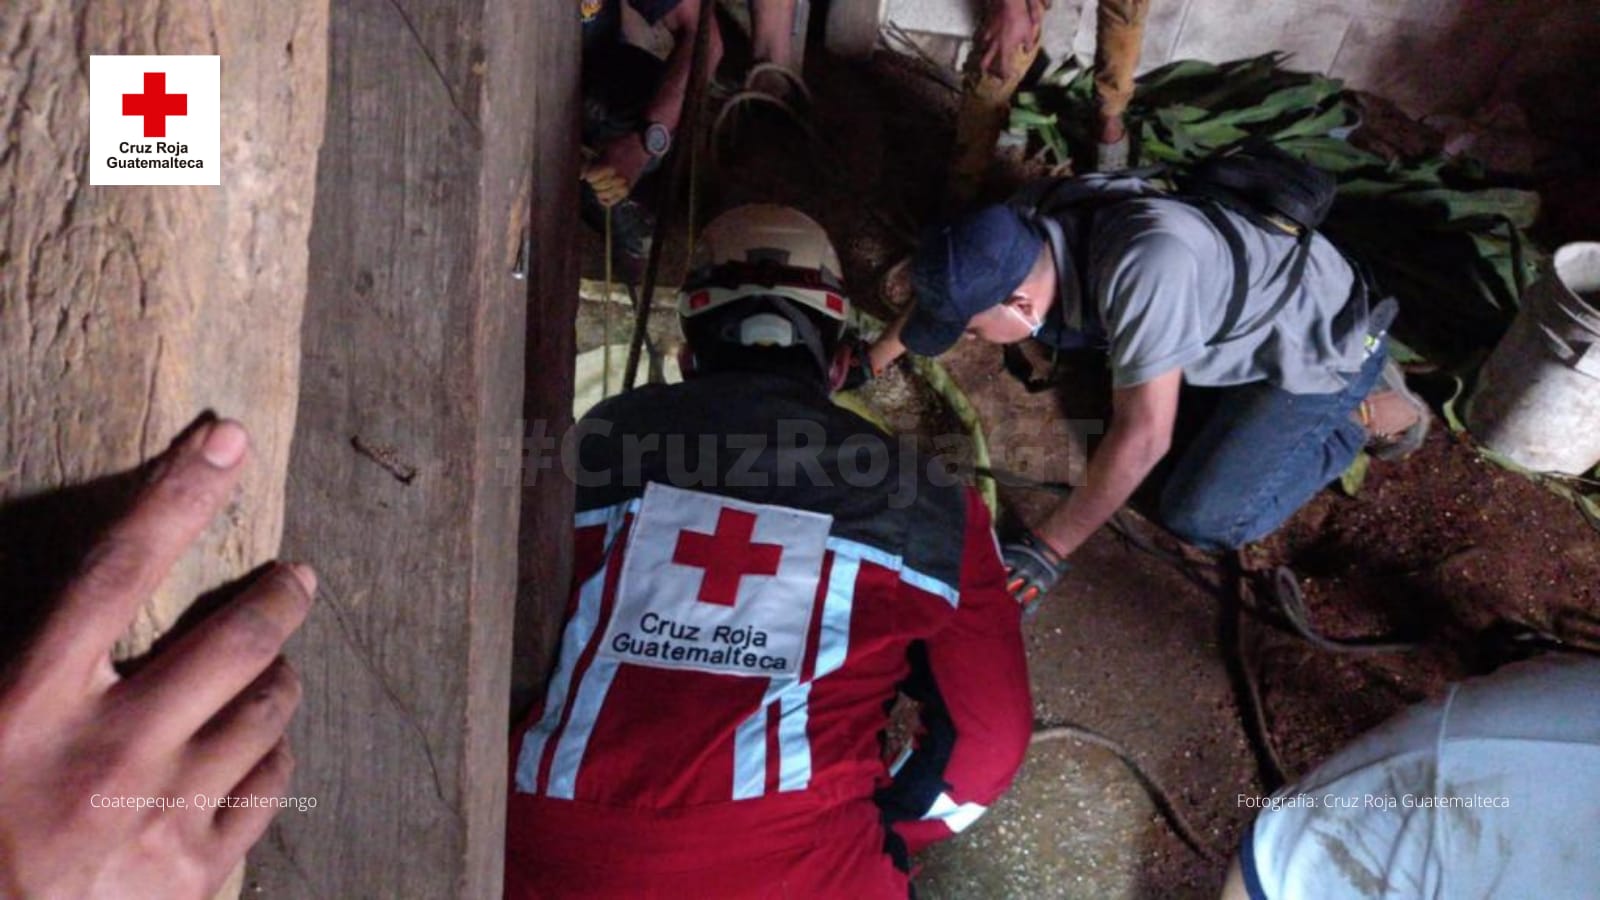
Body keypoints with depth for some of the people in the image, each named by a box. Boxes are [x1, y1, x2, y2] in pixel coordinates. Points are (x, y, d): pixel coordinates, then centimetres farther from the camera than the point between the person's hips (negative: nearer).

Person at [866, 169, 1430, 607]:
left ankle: (1360, 415, 8)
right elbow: (947, 285, -1)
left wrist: (1048, 549, -33)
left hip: (1321, 340, -7)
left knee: (1200, 520, -12)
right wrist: (872, 361, 3)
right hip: (1253, 299, 7)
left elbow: (1141, 436, -40)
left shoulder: (1144, 268, -43)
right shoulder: (1030, 219, -20)